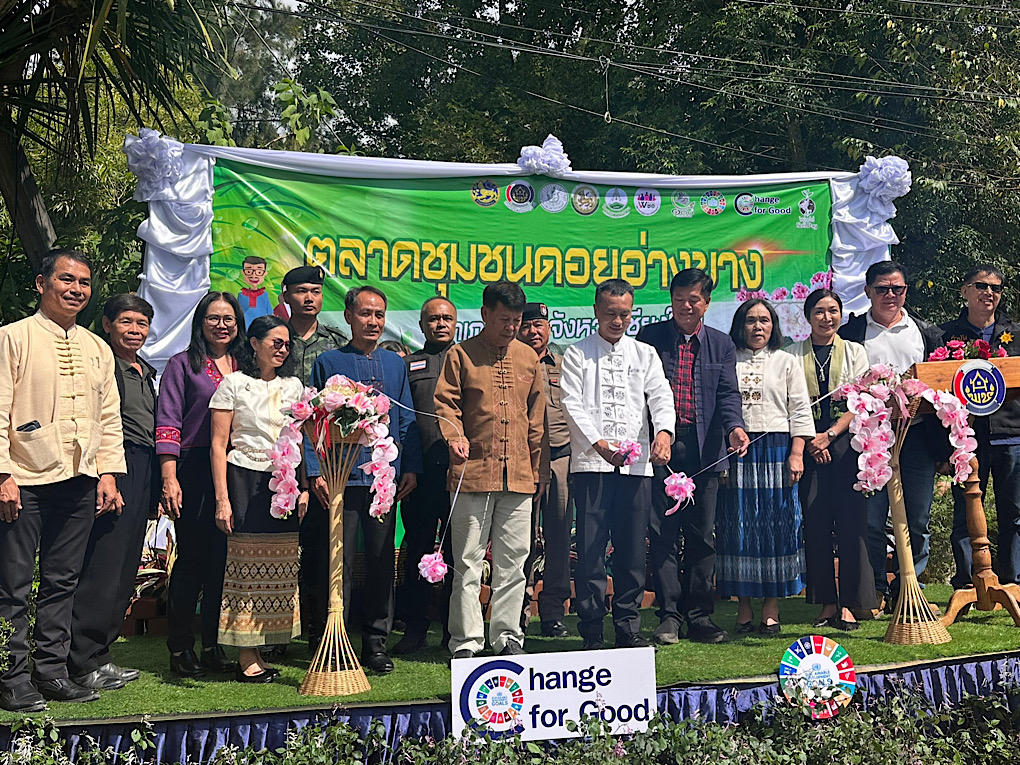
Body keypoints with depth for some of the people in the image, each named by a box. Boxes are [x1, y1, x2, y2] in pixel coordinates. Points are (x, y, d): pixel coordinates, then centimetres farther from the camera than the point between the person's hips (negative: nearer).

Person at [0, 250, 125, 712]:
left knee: (62, 582, 10)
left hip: (81, 483, 5)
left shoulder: (97, 349, 15)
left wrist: (108, 473, 7)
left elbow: (109, 418, 16)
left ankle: (52, 671, 19)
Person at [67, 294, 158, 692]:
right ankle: (83, 663, 4)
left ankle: (98, 654, 20)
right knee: (102, 567, -6)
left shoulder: (145, 371, 20)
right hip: (112, 469, -9)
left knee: (125, 569, 11)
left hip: (143, 473, 9)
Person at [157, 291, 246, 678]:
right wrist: (169, 478, -12)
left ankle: (213, 645, 16)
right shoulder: (183, 364, 4)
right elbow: (167, 424, -3)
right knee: (192, 558, -1)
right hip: (195, 471, -3)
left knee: (225, 559, 6)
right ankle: (180, 647, 12)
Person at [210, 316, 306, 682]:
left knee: (279, 569, 4)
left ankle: (260, 654, 14)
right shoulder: (233, 384, 0)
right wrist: (222, 499, -10)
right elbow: (218, 445, -3)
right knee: (246, 566, -3)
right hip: (245, 481, -4)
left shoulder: (293, 386, 13)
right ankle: (246, 659, 5)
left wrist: (304, 487, 4)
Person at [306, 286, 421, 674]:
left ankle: (376, 642, 18)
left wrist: (410, 467, 5)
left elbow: (407, 420, 14)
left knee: (381, 561, 8)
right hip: (342, 477, -3)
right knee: (340, 562, 1)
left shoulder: (396, 363, 14)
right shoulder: (329, 362, 5)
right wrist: (316, 471, -6)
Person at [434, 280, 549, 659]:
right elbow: (445, 402, -1)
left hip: (519, 474, 4)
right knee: (468, 562, 0)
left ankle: (507, 636, 19)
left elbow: (537, 414, 18)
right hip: (473, 471, -3)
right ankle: (466, 642, 8)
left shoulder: (528, 357, 15)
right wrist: (455, 437, -20)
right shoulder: (460, 355, 4)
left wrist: (540, 465, 15)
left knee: (513, 562, 8)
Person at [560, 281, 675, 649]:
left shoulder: (645, 354, 15)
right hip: (591, 463, -2)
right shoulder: (577, 354, 7)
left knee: (632, 549, 6)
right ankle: (591, 632, 6)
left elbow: (661, 397, 3)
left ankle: (628, 629, 18)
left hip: (637, 464, 3)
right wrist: (597, 443, -19)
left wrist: (664, 431, -18)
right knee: (590, 548, -3)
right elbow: (572, 404, -4)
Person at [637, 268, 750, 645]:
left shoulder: (721, 345, 13)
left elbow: (728, 394, 3)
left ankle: (700, 616, 16)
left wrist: (734, 427, -17)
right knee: (662, 533, 0)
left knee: (702, 536, 6)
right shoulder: (650, 337, 7)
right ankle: (669, 615, 8)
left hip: (704, 451, 2)